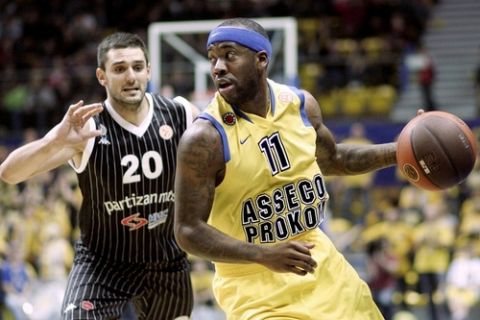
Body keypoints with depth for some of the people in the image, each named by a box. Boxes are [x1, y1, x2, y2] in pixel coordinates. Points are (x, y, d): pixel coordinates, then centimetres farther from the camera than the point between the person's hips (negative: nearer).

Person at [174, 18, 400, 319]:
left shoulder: (301, 104, -3)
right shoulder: (204, 139, -20)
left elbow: (333, 159, 17)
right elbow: (188, 231, -19)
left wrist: (399, 152, 3)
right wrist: (264, 255, -30)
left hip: (321, 265, 6)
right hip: (256, 286, -6)